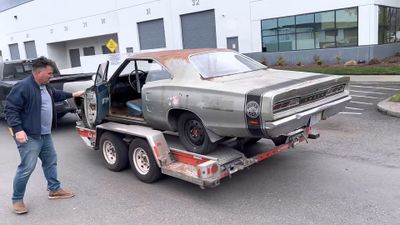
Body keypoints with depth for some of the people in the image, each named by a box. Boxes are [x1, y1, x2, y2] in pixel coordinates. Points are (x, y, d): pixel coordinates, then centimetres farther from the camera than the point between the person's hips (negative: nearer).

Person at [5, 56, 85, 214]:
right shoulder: (23, 87, -19)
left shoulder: (45, 87, 11)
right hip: (29, 136, -10)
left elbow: (56, 95, 33)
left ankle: (54, 190, 31)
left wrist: (72, 95, 37)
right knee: (27, 167, -7)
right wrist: (18, 129, -27)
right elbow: (10, 109, -20)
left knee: (50, 161, 17)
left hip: (45, 135, 10)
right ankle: (17, 199, 10)